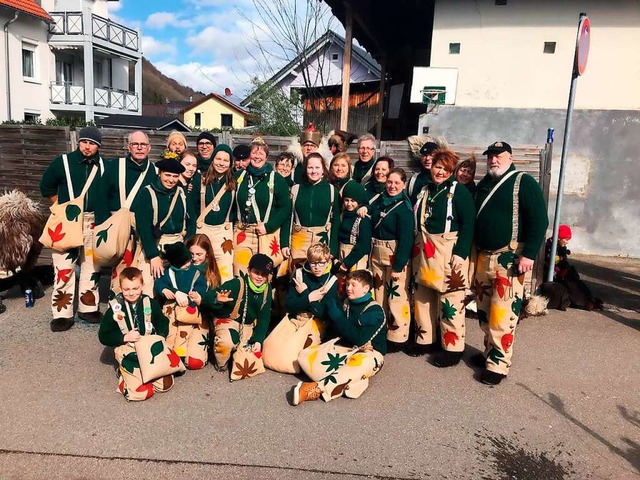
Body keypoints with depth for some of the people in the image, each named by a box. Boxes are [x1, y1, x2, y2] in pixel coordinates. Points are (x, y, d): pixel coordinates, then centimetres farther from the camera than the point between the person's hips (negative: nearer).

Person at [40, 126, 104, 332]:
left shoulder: (103, 166, 4)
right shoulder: (63, 162, -3)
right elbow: (46, 187, 9)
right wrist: (62, 207, 4)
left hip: (94, 222, 3)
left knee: (92, 266, 10)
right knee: (64, 267, -4)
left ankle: (88, 308, 23)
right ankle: (62, 313, 4)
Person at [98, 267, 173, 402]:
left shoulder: (150, 303, 0)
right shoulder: (114, 308, -5)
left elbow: (162, 322, 12)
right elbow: (103, 337, -1)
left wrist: (160, 336, -7)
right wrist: (125, 337, -14)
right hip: (127, 351, -2)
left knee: (166, 384, -10)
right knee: (139, 393, -17)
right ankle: (123, 374, 13)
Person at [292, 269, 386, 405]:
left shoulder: (374, 310, -10)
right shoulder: (347, 304, 8)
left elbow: (359, 339, -20)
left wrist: (336, 315, -18)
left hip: (369, 353, -6)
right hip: (346, 349, 6)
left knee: (361, 364, -44)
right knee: (305, 355, -13)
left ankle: (317, 388, -37)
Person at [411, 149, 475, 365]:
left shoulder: (459, 191, -3)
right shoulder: (424, 190, 14)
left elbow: (468, 224, -10)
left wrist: (461, 253, -19)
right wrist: (415, 248, 11)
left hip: (448, 252, -6)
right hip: (424, 251, 6)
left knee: (450, 299, -3)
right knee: (422, 296, 10)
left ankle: (453, 347, 7)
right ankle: (425, 340, 24)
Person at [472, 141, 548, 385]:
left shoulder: (523, 182, -4)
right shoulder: (482, 186, 17)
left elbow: (539, 220, -11)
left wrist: (529, 254, -18)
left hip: (510, 258, -7)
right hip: (483, 257, 7)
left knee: (502, 314, -7)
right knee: (484, 310, 13)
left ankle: (499, 364, 2)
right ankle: (490, 352, 28)